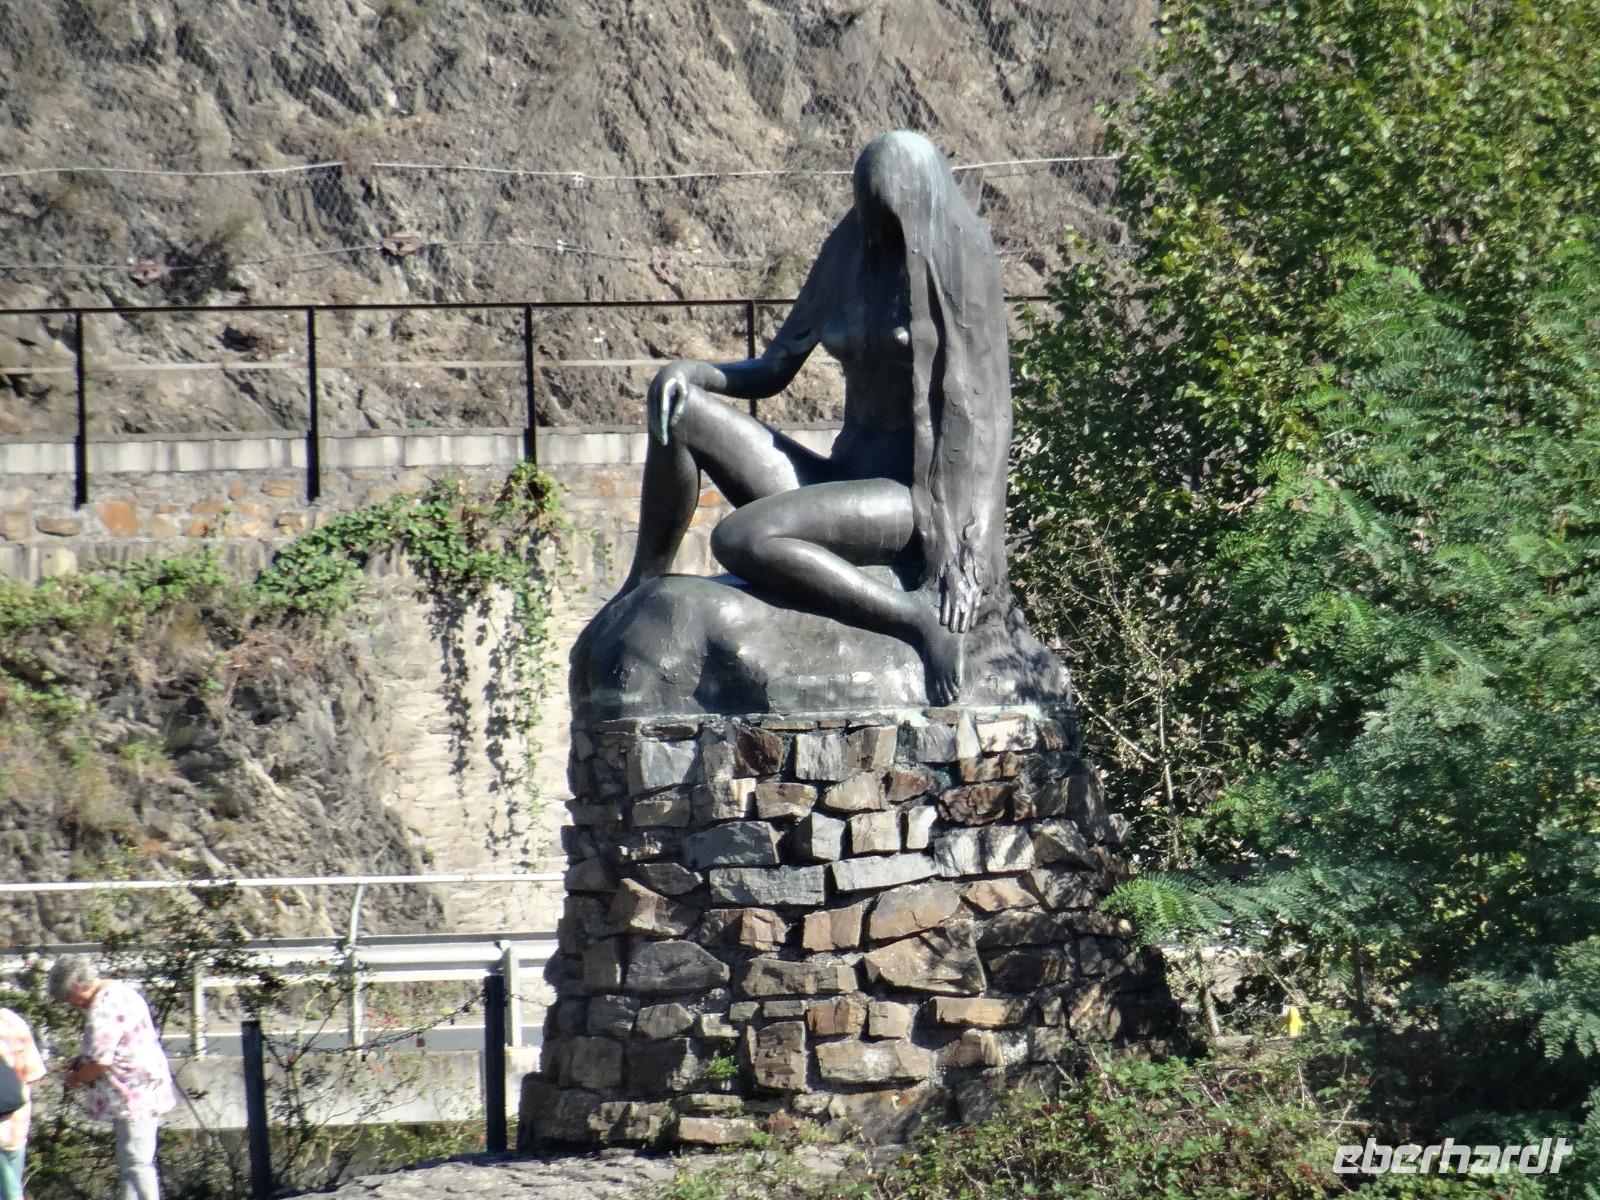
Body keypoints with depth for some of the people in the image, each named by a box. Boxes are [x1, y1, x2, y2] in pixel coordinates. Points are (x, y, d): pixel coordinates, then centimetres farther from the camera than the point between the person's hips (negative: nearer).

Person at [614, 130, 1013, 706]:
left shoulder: (958, 268, -9)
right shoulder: (847, 255, 11)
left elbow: (976, 410, -13)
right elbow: (772, 371, 15)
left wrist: (951, 547, -21)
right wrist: (691, 373, -7)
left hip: (914, 492, -8)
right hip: (843, 475, 8)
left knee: (738, 540, -31)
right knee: (676, 408, -6)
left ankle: (922, 622, -25)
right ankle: (641, 591, -5)